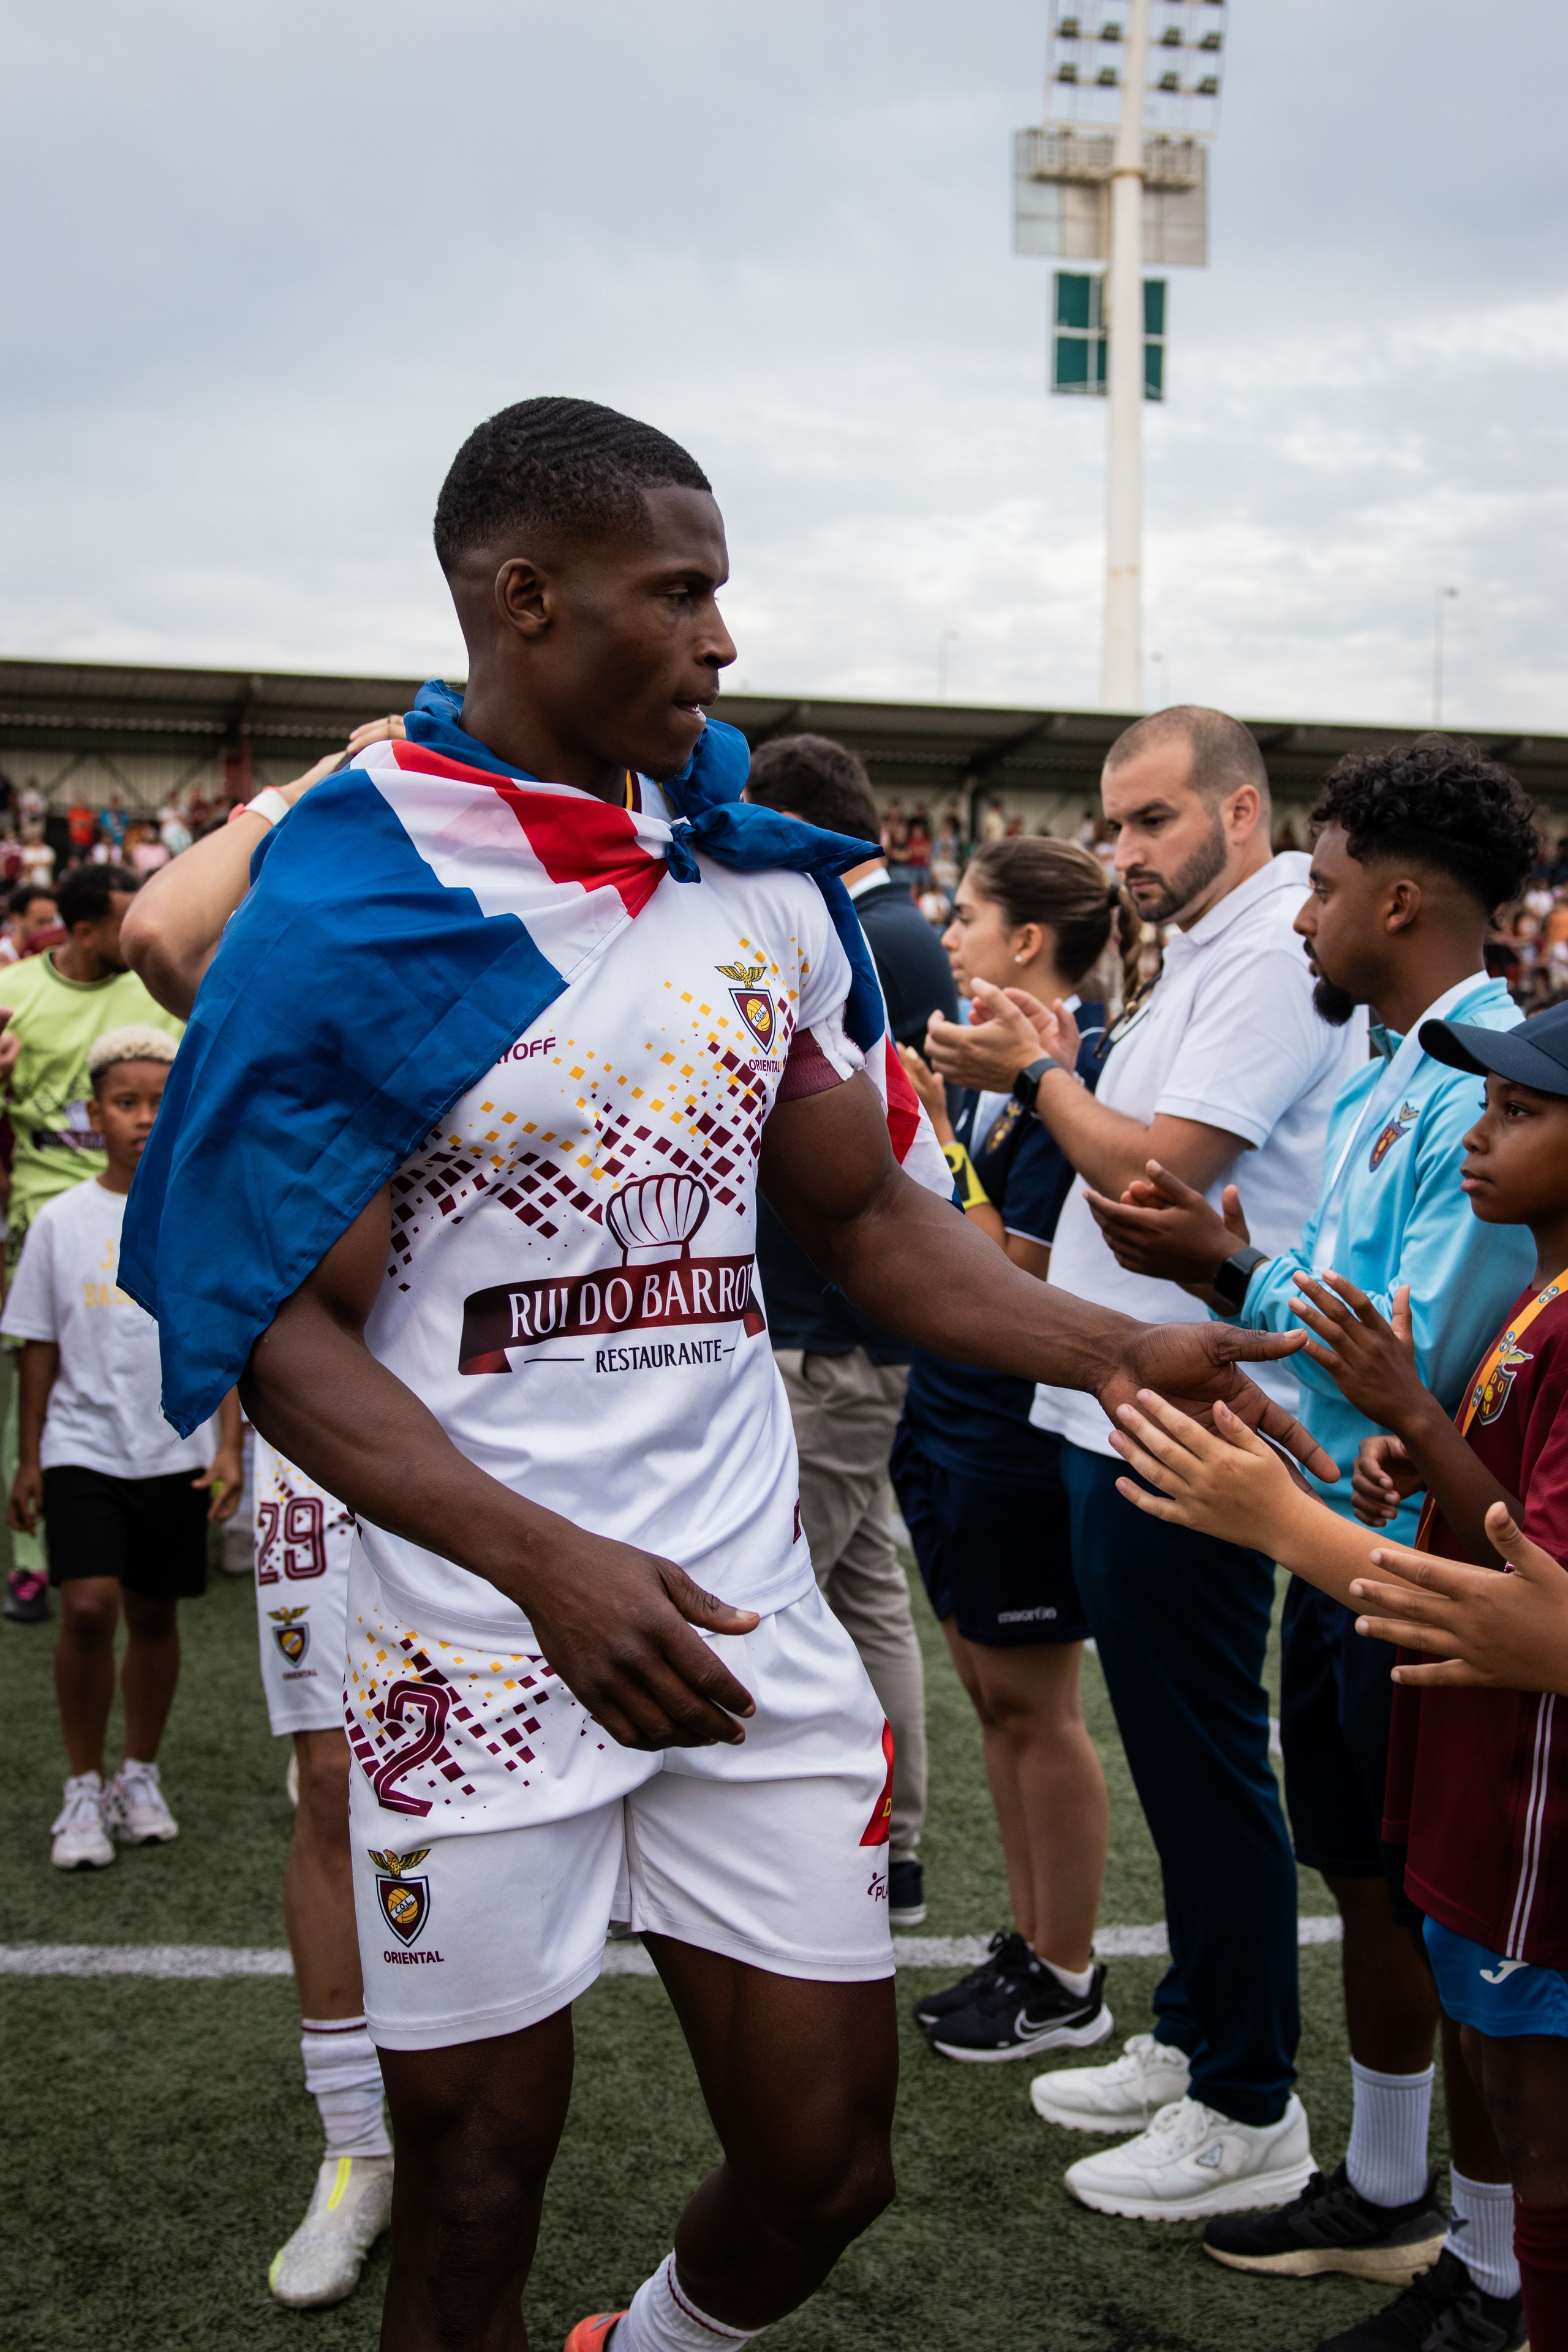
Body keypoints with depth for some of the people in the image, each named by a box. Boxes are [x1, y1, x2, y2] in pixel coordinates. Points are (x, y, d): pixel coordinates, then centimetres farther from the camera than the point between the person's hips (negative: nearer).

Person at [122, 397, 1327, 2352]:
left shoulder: (762, 882, 6)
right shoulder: (346, 902, -10)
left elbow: (864, 1210, 12)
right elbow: (285, 1327, -11)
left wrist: (1116, 1352, -3)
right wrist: (548, 1565, -25)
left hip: (743, 1613, 5)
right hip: (478, 1636, -4)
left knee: (825, 2168, 12)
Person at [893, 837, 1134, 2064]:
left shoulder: (1079, 1071, -17)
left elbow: (1017, 1267, -20)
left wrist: (937, 1133, -18)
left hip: (1023, 1421, -9)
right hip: (950, 1409, 9)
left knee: (1034, 1700, 3)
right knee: (990, 1690, 16)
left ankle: (1069, 1981, 18)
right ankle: (1029, 1943, 29)